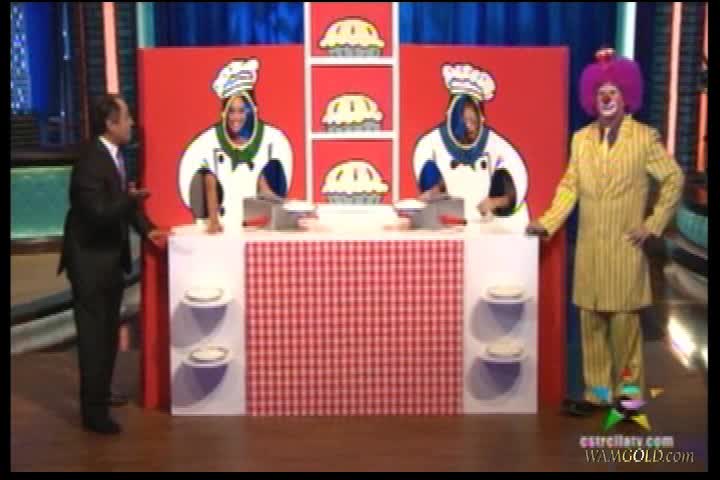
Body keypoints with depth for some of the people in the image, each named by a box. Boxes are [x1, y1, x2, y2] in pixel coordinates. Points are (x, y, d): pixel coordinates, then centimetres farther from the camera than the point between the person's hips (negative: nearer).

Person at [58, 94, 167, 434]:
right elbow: (97, 212, -27)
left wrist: (147, 229, -2)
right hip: (90, 259, -9)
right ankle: (93, 411, 8)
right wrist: (132, 199, -40)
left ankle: (100, 395, 35)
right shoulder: (91, 161, -23)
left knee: (108, 332, 19)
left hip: (111, 256, 9)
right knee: (93, 334, -2)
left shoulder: (114, 155, 5)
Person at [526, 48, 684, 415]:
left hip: (626, 248, -4)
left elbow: (674, 180, 3)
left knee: (624, 322, 1)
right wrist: (547, 222, -3)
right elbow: (569, 187, 8)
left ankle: (628, 393, 14)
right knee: (591, 322, 7)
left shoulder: (645, 137, -2)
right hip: (589, 248, 4)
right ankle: (597, 392, 17)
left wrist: (653, 224, -3)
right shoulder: (581, 139, 8)